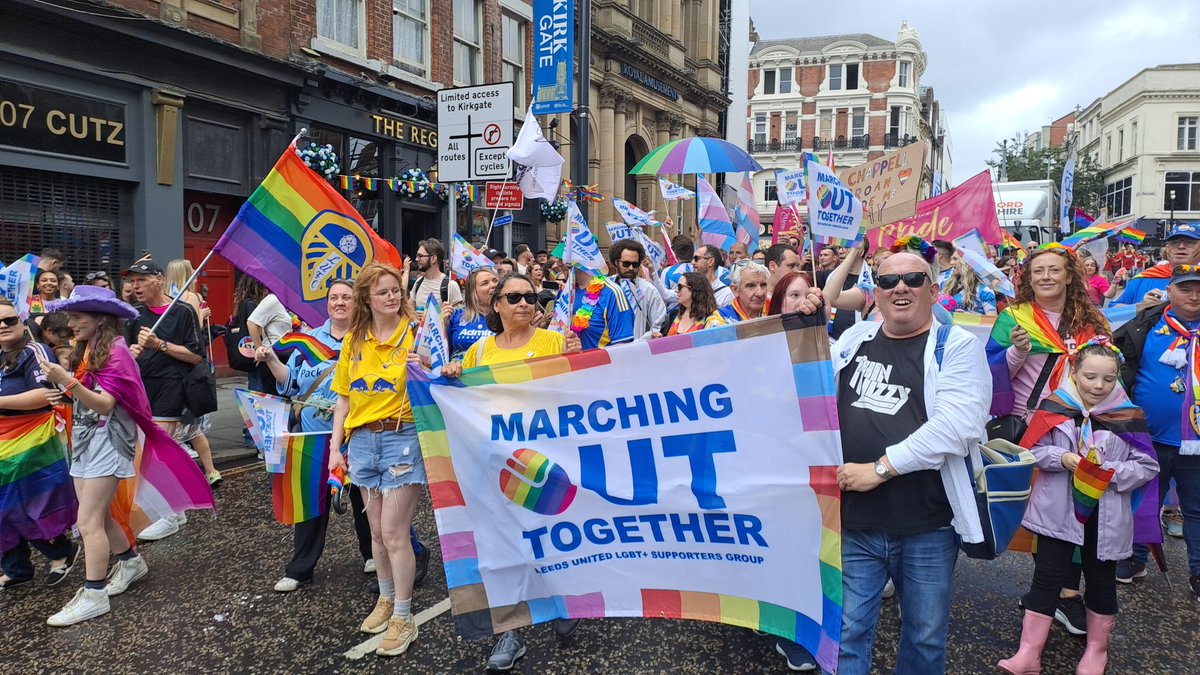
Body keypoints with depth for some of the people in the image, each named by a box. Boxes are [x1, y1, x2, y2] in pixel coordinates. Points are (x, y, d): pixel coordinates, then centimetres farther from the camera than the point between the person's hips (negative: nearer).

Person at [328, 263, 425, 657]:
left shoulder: (414, 333, -6)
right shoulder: (354, 341, 8)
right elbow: (344, 399, 11)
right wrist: (335, 447, 6)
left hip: (402, 437, -5)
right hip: (363, 440, 5)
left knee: (394, 532, -4)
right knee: (377, 530, 14)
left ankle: (403, 618, 9)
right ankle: (386, 599, 33)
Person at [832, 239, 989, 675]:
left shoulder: (957, 345, -3)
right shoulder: (853, 338, 8)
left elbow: (958, 425, -18)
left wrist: (881, 467, -18)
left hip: (927, 525, -2)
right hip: (853, 522, 2)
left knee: (926, 638, 17)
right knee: (846, 633, 7)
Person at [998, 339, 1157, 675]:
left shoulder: (1128, 417, -4)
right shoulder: (1054, 408, -4)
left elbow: (1147, 467, -3)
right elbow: (1033, 450, -3)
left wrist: (1111, 471, -18)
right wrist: (1062, 458, -20)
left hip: (1105, 517, 1)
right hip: (1058, 512, -1)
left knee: (1101, 580, 16)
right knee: (1047, 578, 2)